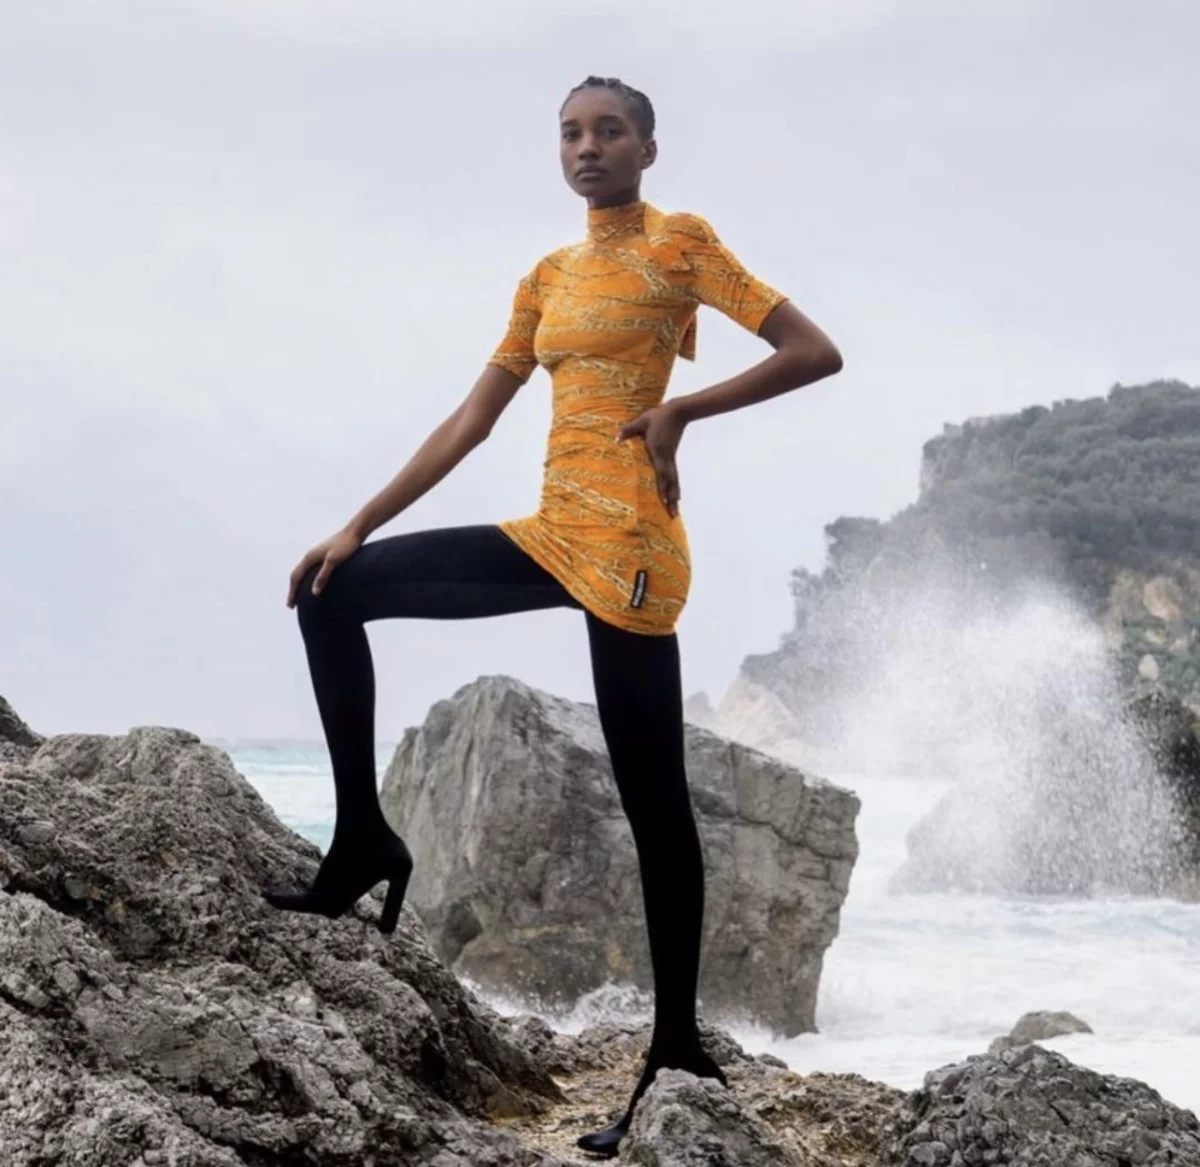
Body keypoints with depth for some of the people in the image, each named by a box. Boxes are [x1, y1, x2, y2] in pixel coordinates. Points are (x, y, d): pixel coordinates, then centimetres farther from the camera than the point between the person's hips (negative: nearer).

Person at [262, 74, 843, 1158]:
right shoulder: (547, 278, 16)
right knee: (335, 590, 4)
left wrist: (679, 411, -13)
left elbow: (817, 352, -7)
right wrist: (359, 524, 10)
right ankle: (364, 843, 5)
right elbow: (472, 419, 16)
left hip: (625, 544, -7)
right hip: (550, 536, 7)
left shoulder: (681, 242, -2)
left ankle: (677, 1047, 4)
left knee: (654, 801, -4)